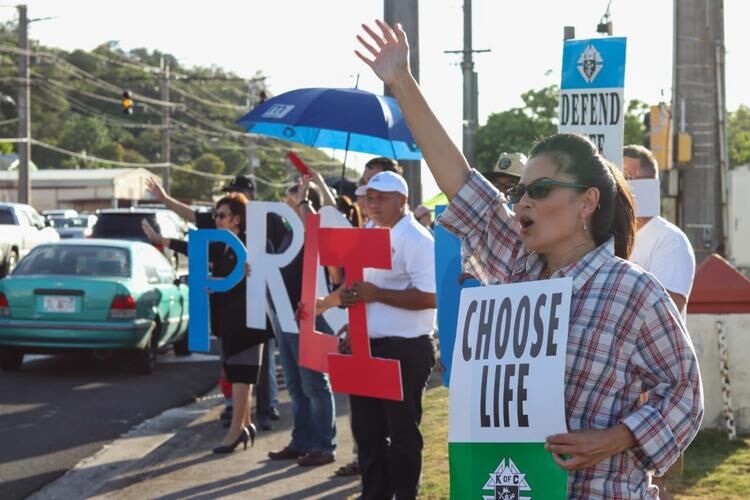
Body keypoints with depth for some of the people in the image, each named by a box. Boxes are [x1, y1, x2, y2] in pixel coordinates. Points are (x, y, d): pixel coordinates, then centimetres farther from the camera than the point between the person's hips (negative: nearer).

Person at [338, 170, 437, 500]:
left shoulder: (417, 239, -14)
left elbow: (428, 298, -23)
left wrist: (376, 294, -24)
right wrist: (349, 295, 1)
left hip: (404, 350, -8)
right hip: (367, 346, 8)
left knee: (402, 430, 2)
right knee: (366, 427, 15)